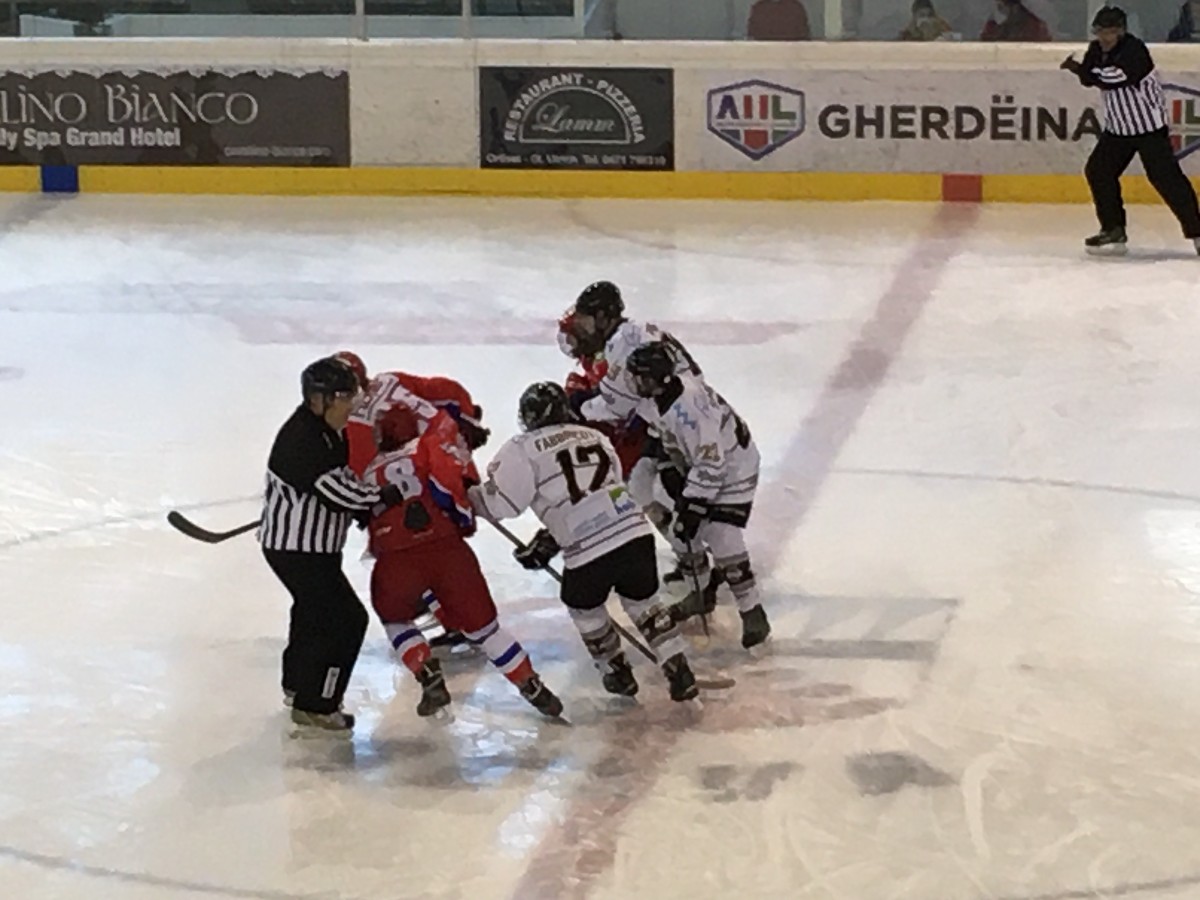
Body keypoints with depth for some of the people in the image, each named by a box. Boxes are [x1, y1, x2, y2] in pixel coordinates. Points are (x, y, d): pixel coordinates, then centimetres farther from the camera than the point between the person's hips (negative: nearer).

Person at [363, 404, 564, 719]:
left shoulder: (371, 472, 25)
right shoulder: (429, 446, 13)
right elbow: (448, 476, -5)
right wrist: (463, 514, 4)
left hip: (394, 562, 1)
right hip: (445, 548, -1)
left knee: (395, 620, 29)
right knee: (482, 625, 11)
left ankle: (431, 682, 13)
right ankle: (534, 690, 12)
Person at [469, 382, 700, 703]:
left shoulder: (523, 451, 3)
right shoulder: (595, 437, 22)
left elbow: (501, 503, -2)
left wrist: (470, 494, 18)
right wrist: (551, 539, 29)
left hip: (589, 551, -4)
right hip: (635, 531, 4)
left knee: (583, 607, 26)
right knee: (643, 601, 26)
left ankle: (618, 674, 36)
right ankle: (679, 673, 21)